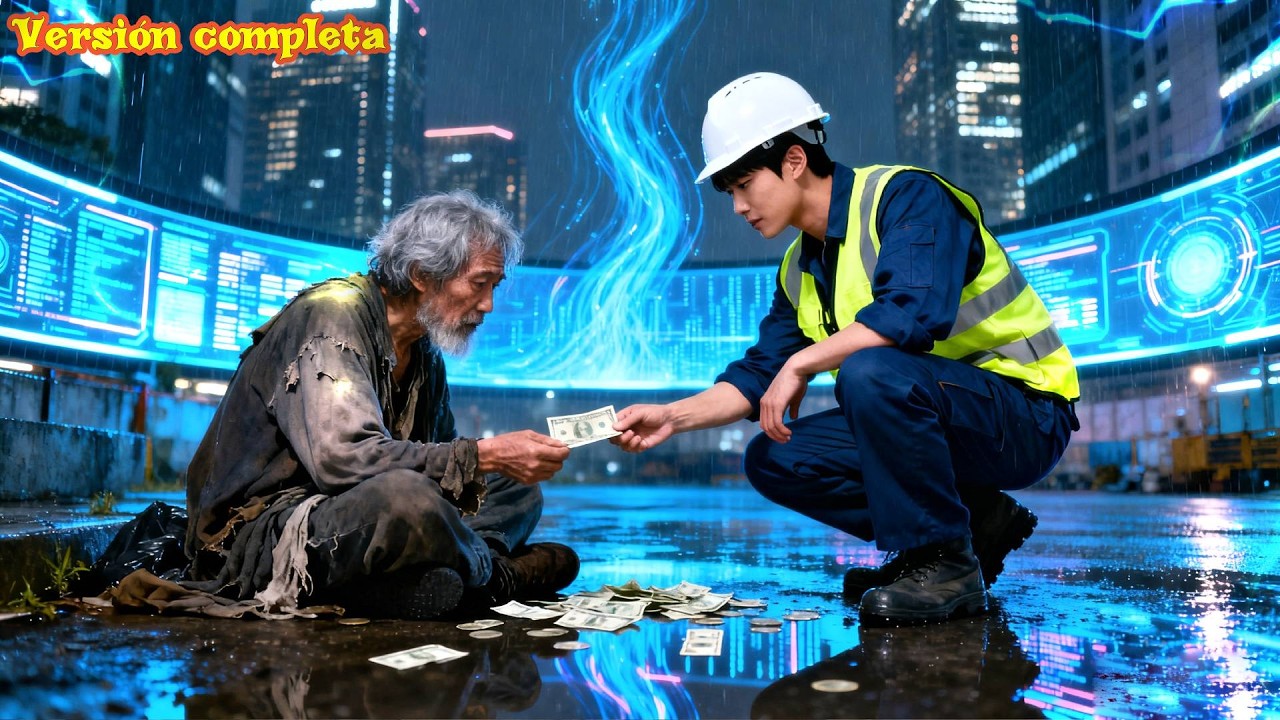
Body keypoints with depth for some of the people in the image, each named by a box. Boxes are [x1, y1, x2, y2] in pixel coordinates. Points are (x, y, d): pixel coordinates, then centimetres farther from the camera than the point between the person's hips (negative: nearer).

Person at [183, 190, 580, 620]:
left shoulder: (424, 351, 11)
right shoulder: (332, 314, -17)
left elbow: (439, 453, 15)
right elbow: (345, 457, -30)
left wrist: (511, 456, -6)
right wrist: (484, 455, -26)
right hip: (255, 532, -8)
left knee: (518, 491, 5)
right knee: (403, 497, -38)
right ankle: (495, 575, -9)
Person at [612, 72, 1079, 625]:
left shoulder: (906, 195, -15)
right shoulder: (801, 268, 9)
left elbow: (914, 311, -33)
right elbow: (760, 376, 8)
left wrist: (803, 362, -24)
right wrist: (673, 415, -6)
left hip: (1024, 416, -8)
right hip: (929, 414, 8)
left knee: (867, 371, -34)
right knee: (772, 460, -1)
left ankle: (947, 564, -15)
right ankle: (974, 520, 5)